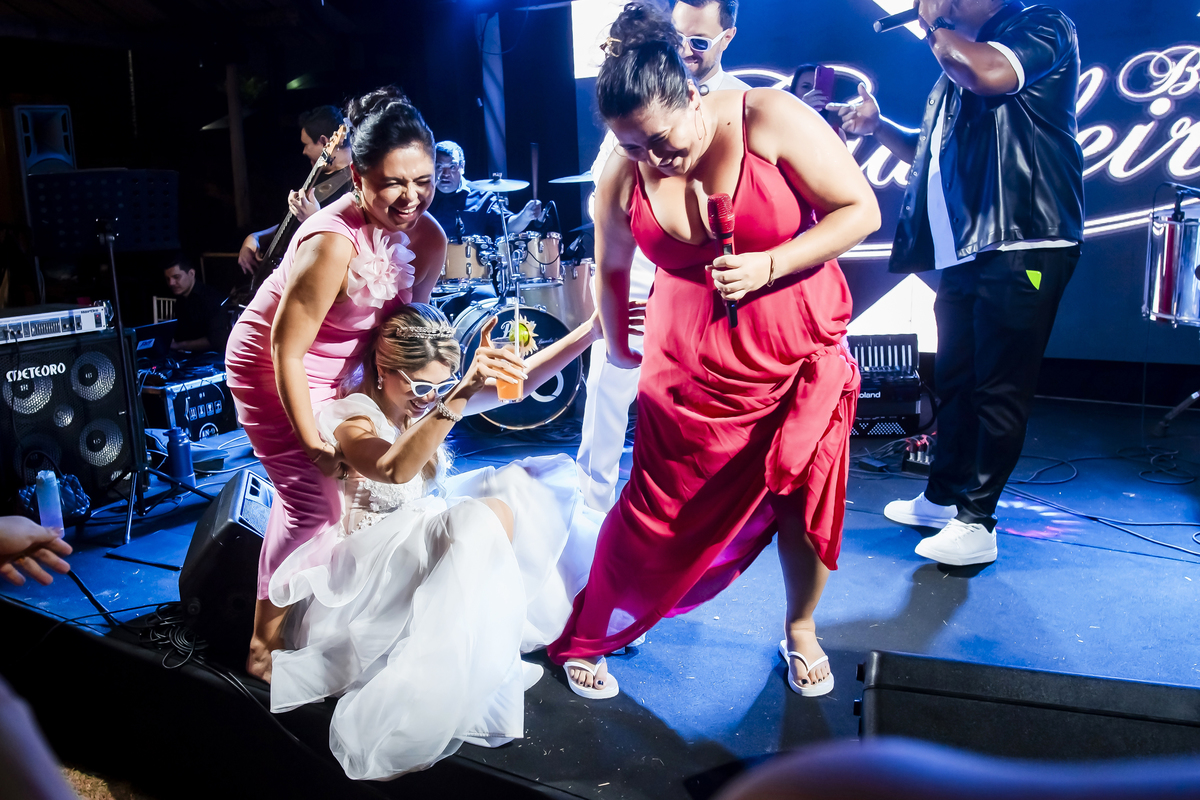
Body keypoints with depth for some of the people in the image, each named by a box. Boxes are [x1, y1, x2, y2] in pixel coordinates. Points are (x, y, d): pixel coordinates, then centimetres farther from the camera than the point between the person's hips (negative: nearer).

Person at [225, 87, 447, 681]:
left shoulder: (428, 239, -14)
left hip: (340, 366, 8)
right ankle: (265, 649, 11)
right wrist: (311, 439, -21)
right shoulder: (334, 242, -35)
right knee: (313, 500, -9)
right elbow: (286, 350, -28)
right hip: (274, 369, -7)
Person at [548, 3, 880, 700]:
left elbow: (861, 210, -12)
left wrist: (767, 265, -22)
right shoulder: (623, 179, -7)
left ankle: (801, 630, 36)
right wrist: (618, 344, 22)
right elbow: (612, 269, 11)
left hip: (800, 350, 0)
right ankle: (584, 638, 23)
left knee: (805, 497, 8)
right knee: (662, 511, 2)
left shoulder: (771, 121, -15)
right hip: (690, 361, 1)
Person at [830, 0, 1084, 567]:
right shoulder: (958, 55, 22)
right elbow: (929, 151, 29)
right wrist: (878, 127, 11)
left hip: (1021, 248, -8)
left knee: (998, 387, -5)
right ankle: (943, 497, 28)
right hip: (962, 252, 9)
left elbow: (991, 73, -25)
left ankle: (976, 521, 4)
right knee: (954, 380, 15)